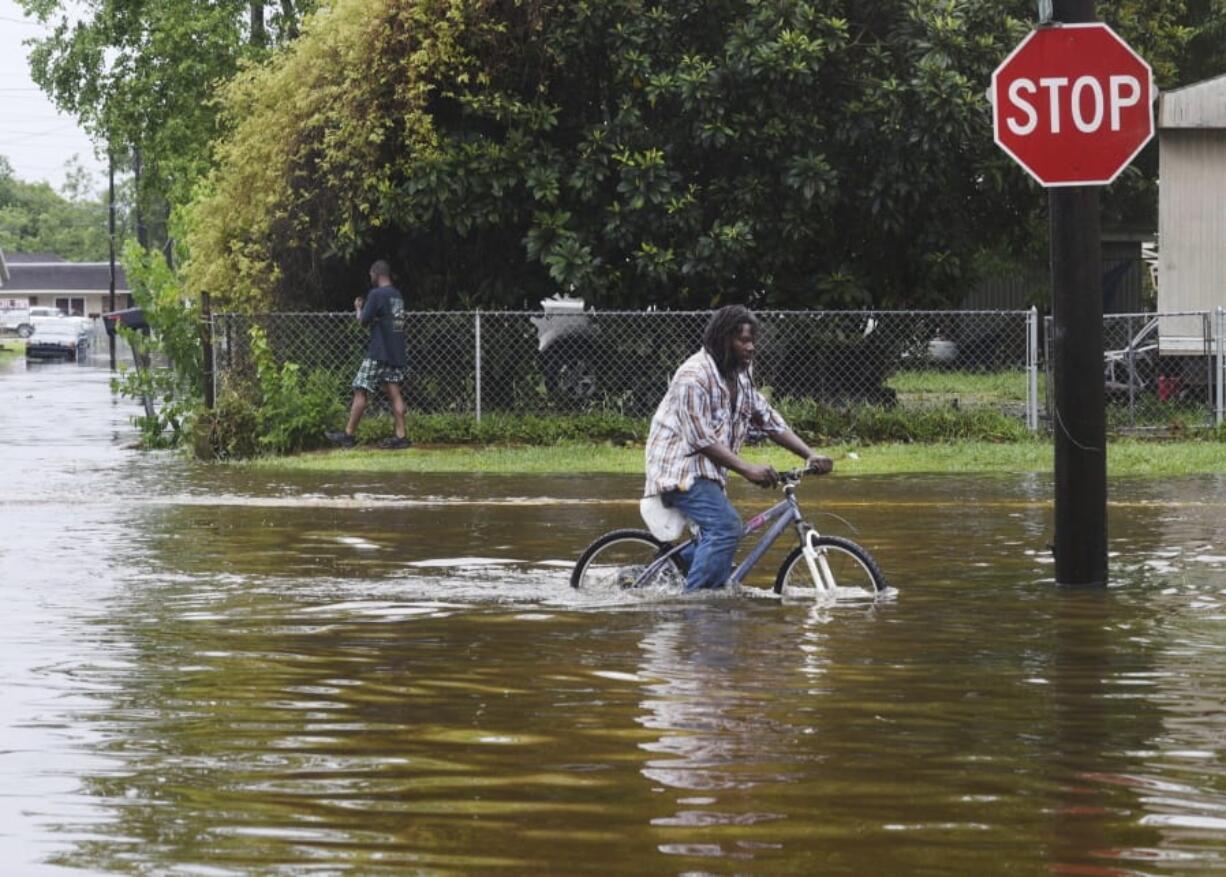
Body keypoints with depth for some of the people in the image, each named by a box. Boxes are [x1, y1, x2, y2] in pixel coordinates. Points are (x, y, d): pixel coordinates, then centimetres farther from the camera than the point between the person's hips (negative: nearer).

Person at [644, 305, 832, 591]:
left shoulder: (741, 376, 11)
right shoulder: (695, 376, -18)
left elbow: (769, 420, 12)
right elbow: (700, 438, -24)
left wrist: (810, 455, 0)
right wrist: (748, 469, -32)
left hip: (706, 472, 10)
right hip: (680, 468, -10)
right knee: (726, 526, -23)